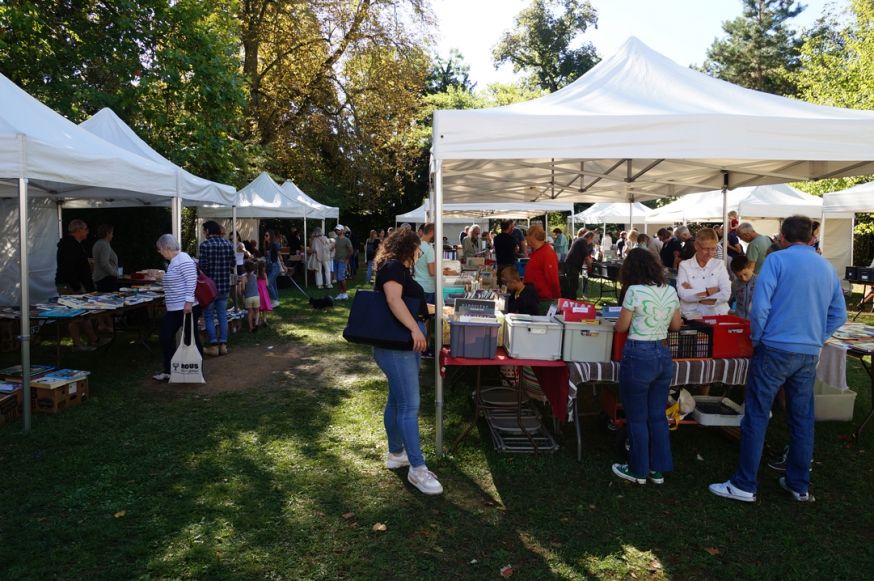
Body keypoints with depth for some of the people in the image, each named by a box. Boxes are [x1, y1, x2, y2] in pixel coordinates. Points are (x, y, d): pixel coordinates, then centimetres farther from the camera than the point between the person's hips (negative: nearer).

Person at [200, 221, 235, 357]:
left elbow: (203, 266, -16)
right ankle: (223, 344, 12)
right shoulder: (228, 244, 2)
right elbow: (233, 264, 7)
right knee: (223, 315, 11)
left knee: (209, 316, 6)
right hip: (225, 285, 5)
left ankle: (213, 346, 6)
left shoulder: (205, 245, -13)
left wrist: (196, 266, 5)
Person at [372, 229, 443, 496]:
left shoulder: (398, 269, 19)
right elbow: (393, 299, -28)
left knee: (397, 401, 17)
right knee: (410, 405, -10)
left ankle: (395, 454, 29)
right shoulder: (393, 267, -12)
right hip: (396, 345, -11)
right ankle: (417, 469, -8)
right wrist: (415, 328, -34)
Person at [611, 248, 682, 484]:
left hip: (639, 357, -6)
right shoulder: (670, 291, 4)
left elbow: (621, 328, -7)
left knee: (637, 418, 8)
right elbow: (676, 325, 15)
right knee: (657, 416, 16)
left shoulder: (634, 291, -15)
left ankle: (639, 471, 19)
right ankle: (658, 470, 25)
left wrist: (616, 324, 15)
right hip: (663, 355, 6)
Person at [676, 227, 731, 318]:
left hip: (718, 313, 2)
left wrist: (693, 295, -8)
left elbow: (726, 294, -3)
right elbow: (683, 294, -10)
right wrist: (710, 291, -7)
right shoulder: (684, 265, 4)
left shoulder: (719, 264, 9)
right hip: (692, 313, -2)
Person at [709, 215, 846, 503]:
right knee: (802, 419, 14)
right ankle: (800, 485, 26)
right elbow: (838, 315, 13)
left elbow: (760, 306, -15)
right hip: (810, 354, 6)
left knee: (756, 416, 1)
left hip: (776, 350, -6)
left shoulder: (777, 259, -8)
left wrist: (757, 339, -1)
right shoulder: (827, 268, 10)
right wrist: (816, 339, 18)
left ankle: (744, 485, 6)